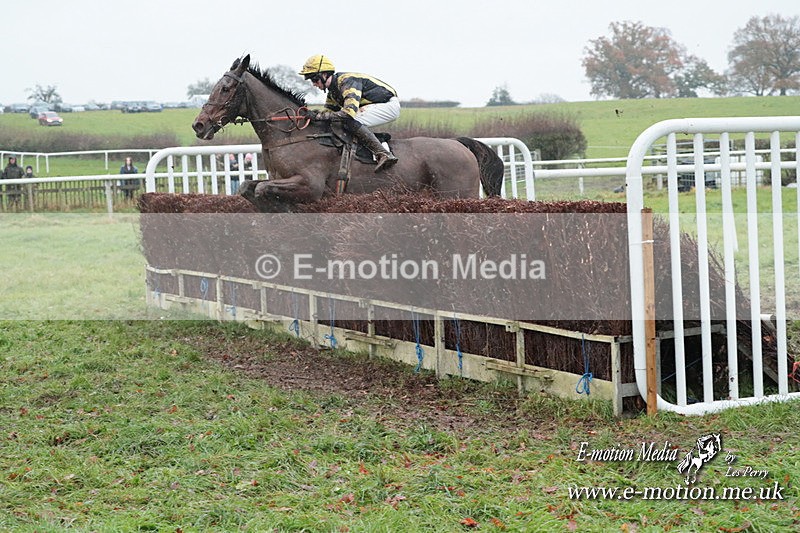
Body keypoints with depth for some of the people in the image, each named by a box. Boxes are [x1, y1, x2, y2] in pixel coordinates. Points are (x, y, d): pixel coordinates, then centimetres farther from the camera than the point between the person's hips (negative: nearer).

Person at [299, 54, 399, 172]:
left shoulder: (348, 81, -25)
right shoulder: (333, 90, 7)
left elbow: (349, 113, -36)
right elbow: (329, 111, 12)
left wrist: (318, 116, -32)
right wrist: (311, 116, -9)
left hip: (389, 105, -10)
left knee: (352, 122, -28)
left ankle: (384, 155, -32)